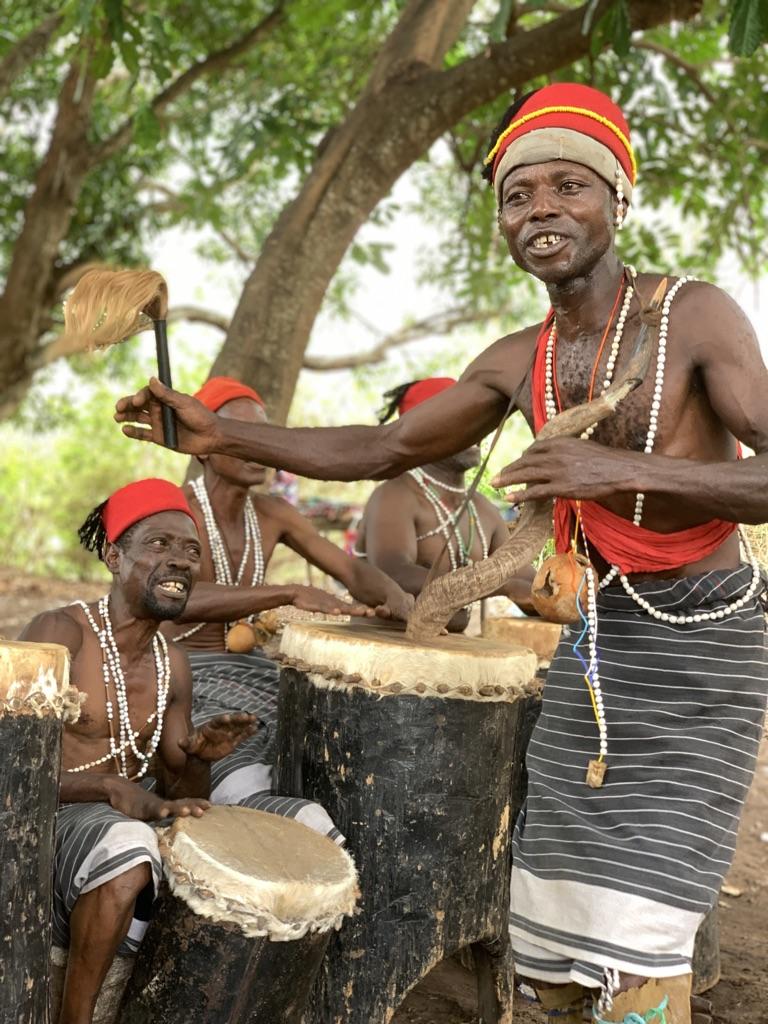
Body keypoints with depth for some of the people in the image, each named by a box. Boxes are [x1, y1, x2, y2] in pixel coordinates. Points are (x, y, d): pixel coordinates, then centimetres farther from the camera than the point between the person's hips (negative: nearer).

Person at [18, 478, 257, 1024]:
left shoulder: (172, 665, 8)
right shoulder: (60, 633, -12)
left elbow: (180, 797, 11)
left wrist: (199, 758, -11)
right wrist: (111, 789, -32)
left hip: (127, 822, 7)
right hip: (48, 820, -7)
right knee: (128, 844, -37)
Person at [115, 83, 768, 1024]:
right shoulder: (517, 364, 7)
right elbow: (384, 450, 14)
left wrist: (625, 469, -31)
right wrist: (221, 435, 7)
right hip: (594, 641, 6)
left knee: (638, 931, -12)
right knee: (551, 948, 9)